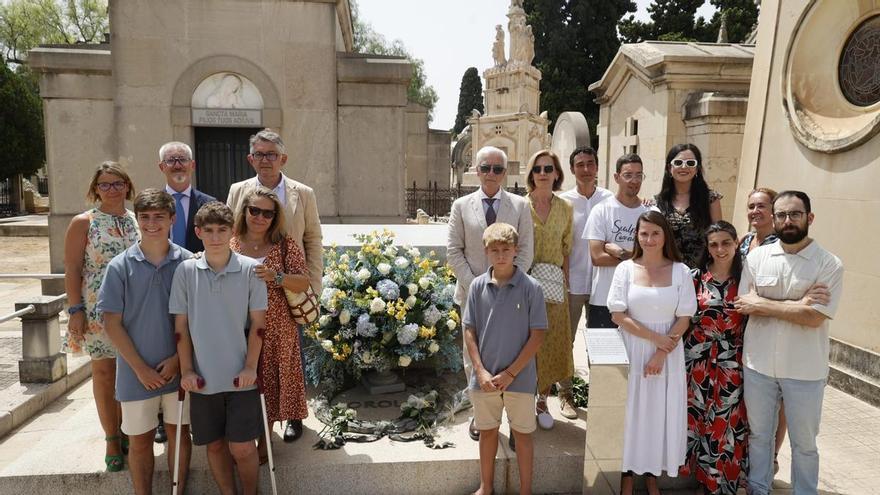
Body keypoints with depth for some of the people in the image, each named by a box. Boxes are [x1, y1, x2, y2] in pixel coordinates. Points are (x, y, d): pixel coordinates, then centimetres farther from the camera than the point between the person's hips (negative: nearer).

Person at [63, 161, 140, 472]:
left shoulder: (136, 221, 8)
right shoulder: (83, 223, -2)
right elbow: (72, 270, -4)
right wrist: (75, 310, -10)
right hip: (99, 311, -3)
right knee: (104, 371, 5)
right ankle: (112, 440, 17)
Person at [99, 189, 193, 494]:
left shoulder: (188, 262, -5)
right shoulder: (120, 266, -6)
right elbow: (112, 323, -4)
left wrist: (178, 358, -9)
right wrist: (141, 368, -8)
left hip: (178, 368, 1)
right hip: (136, 372, 0)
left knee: (179, 433, 14)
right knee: (140, 441, 12)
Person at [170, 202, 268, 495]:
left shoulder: (250, 269, -6)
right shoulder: (185, 271, -1)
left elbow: (258, 323, -3)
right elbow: (181, 326, 3)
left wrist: (250, 366, -7)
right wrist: (186, 370, 0)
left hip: (241, 376, -2)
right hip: (203, 377, 2)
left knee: (242, 447, 3)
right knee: (215, 445, 13)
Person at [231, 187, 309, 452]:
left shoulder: (285, 245, -1)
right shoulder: (230, 245, 2)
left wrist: (276, 276, -22)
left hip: (276, 329, -1)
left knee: (270, 380, 8)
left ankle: (264, 441, 27)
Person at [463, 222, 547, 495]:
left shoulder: (531, 287, -11)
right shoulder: (478, 286, -3)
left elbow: (537, 335, -10)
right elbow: (469, 331, 1)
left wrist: (510, 373, -12)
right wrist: (480, 371, -8)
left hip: (520, 378, -2)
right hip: (484, 377, 2)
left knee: (522, 434, 13)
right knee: (487, 431, 17)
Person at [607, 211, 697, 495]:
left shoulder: (680, 271, -1)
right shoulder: (626, 269, -3)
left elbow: (684, 318, -3)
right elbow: (618, 315, -6)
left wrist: (661, 354, -11)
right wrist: (655, 337, -13)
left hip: (668, 354, 1)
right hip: (632, 352, 0)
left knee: (660, 412, 8)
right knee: (630, 410, 6)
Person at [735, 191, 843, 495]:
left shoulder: (830, 264, -9)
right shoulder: (756, 257, -1)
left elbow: (815, 317, -18)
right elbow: (743, 305, -7)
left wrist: (764, 304, -15)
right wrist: (797, 304, -15)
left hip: (804, 370, -2)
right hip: (758, 364, 3)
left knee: (804, 443, 14)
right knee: (758, 434, 18)